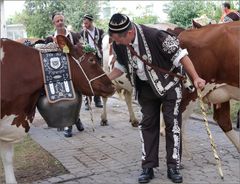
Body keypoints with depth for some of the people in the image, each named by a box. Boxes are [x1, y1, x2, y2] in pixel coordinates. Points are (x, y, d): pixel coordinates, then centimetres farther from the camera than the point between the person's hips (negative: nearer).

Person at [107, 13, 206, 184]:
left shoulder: (155, 36, -31)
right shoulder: (119, 44, -13)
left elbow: (180, 54, -23)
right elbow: (121, 66, 6)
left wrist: (195, 78, -26)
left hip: (169, 83, -4)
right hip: (146, 87, 5)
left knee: (173, 123, -1)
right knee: (148, 124, 7)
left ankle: (173, 167, 11)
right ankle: (148, 168, 16)